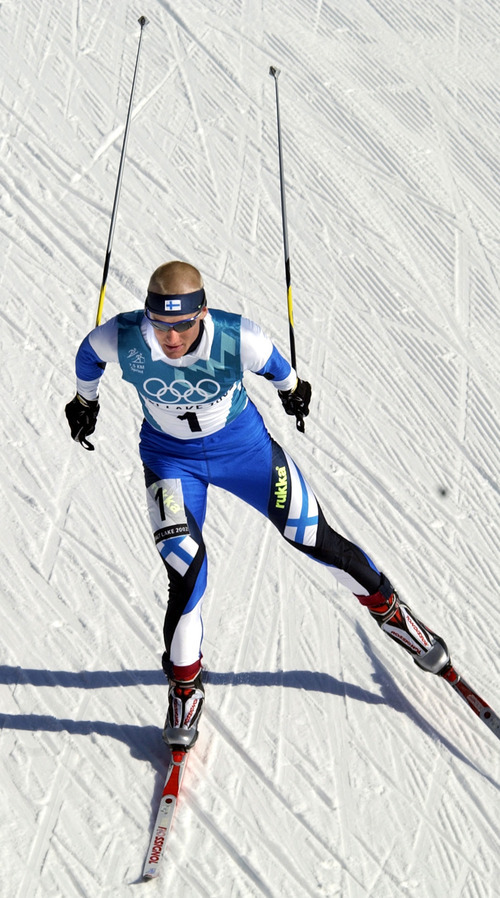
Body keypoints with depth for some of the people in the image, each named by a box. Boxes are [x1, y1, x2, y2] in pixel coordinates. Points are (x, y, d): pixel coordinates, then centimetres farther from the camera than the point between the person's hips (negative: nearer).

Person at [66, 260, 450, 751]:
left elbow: (272, 362, -6)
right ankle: (184, 685, 7)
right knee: (186, 573, -15)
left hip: (242, 445, 0)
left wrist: (291, 386, 14)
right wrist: (84, 401, 14)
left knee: (315, 539, 4)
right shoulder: (121, 338, -29)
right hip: (170, 458, 0)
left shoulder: (238, 339, -31)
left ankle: (389, 610, 30)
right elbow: (89, 353, -3)